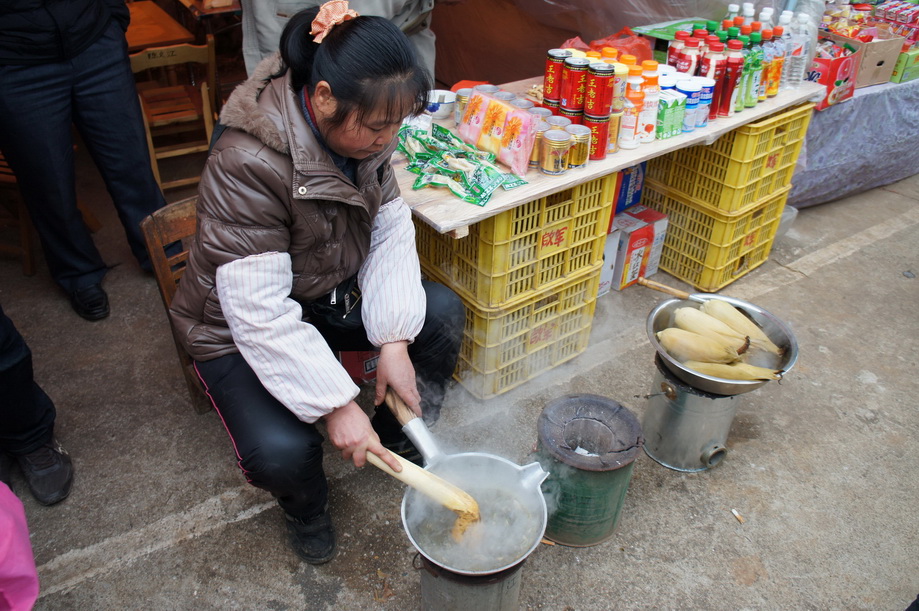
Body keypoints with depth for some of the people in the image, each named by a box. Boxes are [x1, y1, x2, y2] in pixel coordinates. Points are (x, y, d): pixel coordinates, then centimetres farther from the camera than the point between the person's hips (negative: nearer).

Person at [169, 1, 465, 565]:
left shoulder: (364, 133, -12)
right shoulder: (248, 163, -34)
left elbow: (391, 232, -9)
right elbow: (260, 311, -33)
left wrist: (394, 340, -19)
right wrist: (336, 405, -32)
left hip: (335, 293, 6)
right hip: (244, 327, -6)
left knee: (443, 313, -7)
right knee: (280, 451, -27)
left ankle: (397, 443, 17)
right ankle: (306, 506, 14)